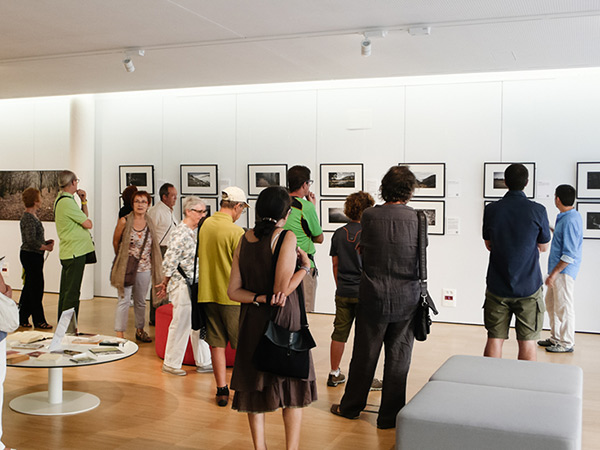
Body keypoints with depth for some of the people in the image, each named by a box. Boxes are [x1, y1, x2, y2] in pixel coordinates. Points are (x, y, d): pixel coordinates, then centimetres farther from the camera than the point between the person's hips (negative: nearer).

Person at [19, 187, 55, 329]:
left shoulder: (32, 216, 14)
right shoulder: (28, 218, -17)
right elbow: (31, 241, -24)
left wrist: (46, 242, 8)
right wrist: (46, 247, -13)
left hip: (34, 257, 10)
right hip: (30, 256, -10)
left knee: (30, 288, 14)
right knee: (36, 288, -4)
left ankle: (22, 318, 23)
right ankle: (39, 320, 3)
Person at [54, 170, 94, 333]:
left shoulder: (61, 199, 15)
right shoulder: (67, 202, -17)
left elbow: (82, 219, 18)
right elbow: (88, 224, -15)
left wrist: (84, 201, 9)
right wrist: (86, 220, 7)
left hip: (67, 252, 10)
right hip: (75, 252, -10)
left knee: (66, 291, 15)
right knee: (72, 292, -6)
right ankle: (69, 329, -1)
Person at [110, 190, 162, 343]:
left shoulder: (150, 223, 4)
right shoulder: (124, 221, -8)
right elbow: (116, 241, 5)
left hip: (144, 268, 4)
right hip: (126, 267, -4)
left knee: (141, 301, 14)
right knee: (124, 300, -6)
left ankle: (140, 330, 27)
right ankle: (119, 334, -1)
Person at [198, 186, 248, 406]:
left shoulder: (205, 225, 4)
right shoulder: (235, 231, -16)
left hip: (208, 292, 6)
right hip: (232, 295, -6)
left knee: (217, 343, 10)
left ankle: (221, 390, 13)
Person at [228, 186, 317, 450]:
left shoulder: (245, 239, 4)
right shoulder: (286, 237, -14)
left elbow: (233, 291, 1)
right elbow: (282, 289, -19)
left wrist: (261, 298, -9)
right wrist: (306, 266, -6)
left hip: (251, 320, 5)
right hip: (283, 319, -5)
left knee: (255, 384, 15)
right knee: (293, 385, 11)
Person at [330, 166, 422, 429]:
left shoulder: (369, 216, -8)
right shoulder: (417, 218, -7)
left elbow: (363, 252, 3)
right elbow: (420, 253, 7)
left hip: (373, 297, 0)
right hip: (406, 300, 0)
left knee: (364, 355, 12)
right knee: (398, 358, 10)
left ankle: (351, 407, 27)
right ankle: (390, 416, 18)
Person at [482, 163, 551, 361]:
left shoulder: (491, 209, -2)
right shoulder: (537, 211, -8)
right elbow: (543, 247, 6)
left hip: (497, 286, 2)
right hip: (528, 287, -2)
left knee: (494, 340, 7)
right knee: (527, 342, 6)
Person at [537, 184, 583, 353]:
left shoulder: (570, 220, -21)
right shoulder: (565, 217, 9)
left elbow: (570, 254, -23)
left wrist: (554, 273, -23)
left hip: (564, 270, -10)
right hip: (559, 269, 10)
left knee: (563, 307, -1)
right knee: (551, 303, 18)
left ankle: (566, 343, 9)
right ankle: (556, 338, 29)